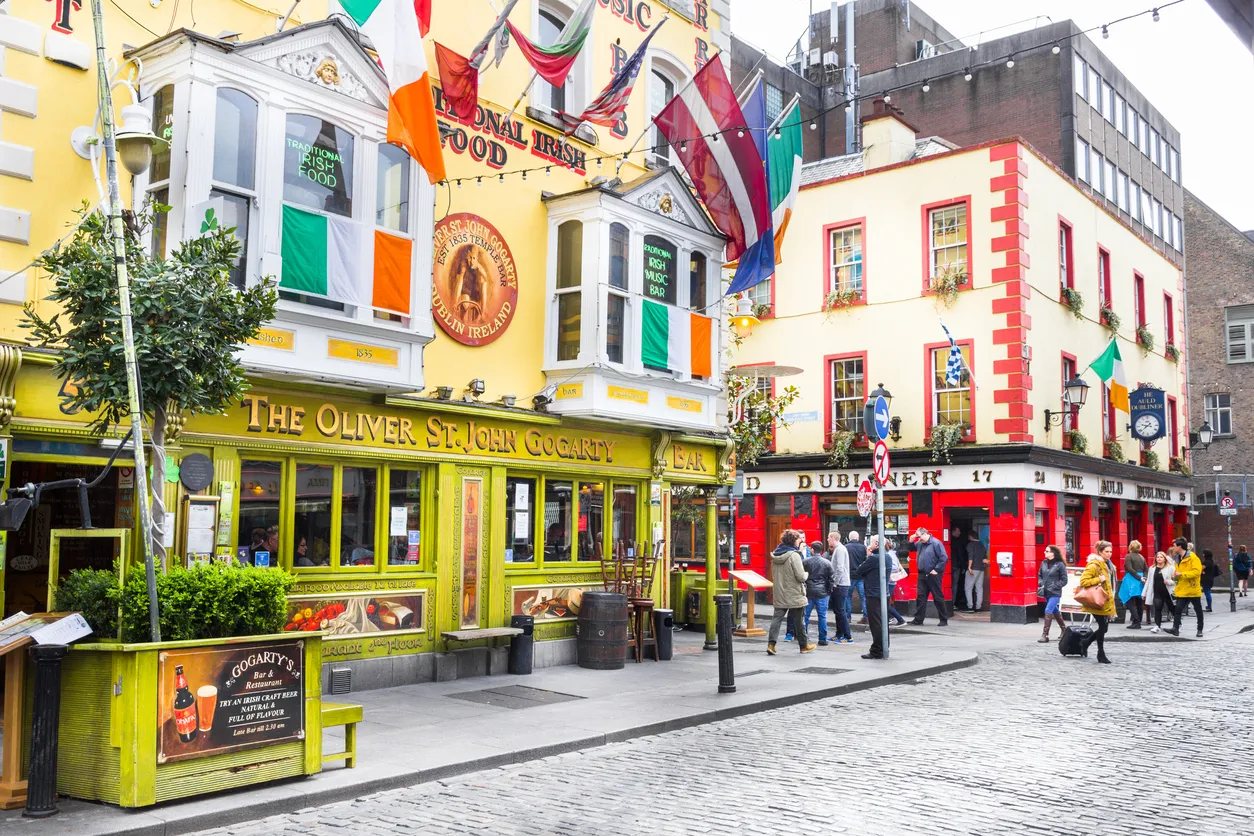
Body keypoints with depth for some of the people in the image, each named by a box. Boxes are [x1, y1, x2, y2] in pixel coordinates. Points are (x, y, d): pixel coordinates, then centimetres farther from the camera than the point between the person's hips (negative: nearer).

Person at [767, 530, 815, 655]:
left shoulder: (775, 554, 6)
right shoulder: (794, 555, -16)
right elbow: (801, 576, -18)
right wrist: (806, 574, 2)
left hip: (779, 594, 6)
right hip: (794, 594, -5)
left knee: (777, 618, 4)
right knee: (798, 620, 7)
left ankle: (771, 644, -7)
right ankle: (804, 646, 20)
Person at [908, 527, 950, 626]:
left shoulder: (935, 543, -13)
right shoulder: (920, 543, 9)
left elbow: (944, 558, -16)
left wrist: (936, 570, -15)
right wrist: (911, 541, 6)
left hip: (933, 575, -7)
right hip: (922, 575, 7)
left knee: (938, 598, 2)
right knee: (921, 597, 7)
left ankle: (944, 620, 12)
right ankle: (918, 620, 11)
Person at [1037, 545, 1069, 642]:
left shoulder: (1060, 565, -11)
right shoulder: (1044, 563, 5)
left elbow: (1064, 580, -8)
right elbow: (1040, 575, 19)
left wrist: (1054, 587, -14)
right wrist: (1042, 584, 2)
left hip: (1055, 593, -7)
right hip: (1046, 593, 7)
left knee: (1048, 611, -13)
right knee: (1055, 611, 19)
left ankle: (1045, 635, -10)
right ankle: (1064, 629, 38)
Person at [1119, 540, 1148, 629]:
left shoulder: (1129, 556, -7)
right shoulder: (1142, 557, 12)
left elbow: (1130, 569, -17)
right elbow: (1146, 569, 7)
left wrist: (1140, 578, -15)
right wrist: (1142, 577, -5)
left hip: (1131, 580, -7)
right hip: (1141, 581, 7)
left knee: (1130, 602, -4)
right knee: (1139, 603, 11)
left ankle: (1136, 622, -14)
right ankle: (1138, 622, 14)